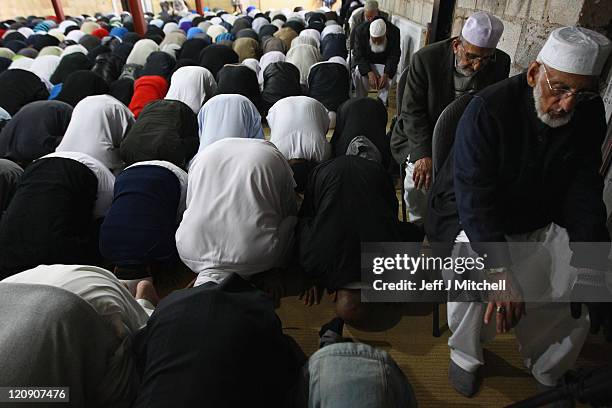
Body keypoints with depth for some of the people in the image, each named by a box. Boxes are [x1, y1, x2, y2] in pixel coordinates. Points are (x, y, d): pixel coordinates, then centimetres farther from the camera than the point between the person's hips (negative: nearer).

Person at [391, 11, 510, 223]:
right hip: (422, 136, -2)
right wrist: (423, 155, -28)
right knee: (419, 175, -24)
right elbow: (412, 112, -17)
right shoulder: (426, 58, -18)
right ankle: (418, 223, 5)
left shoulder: (501, 64, -8)